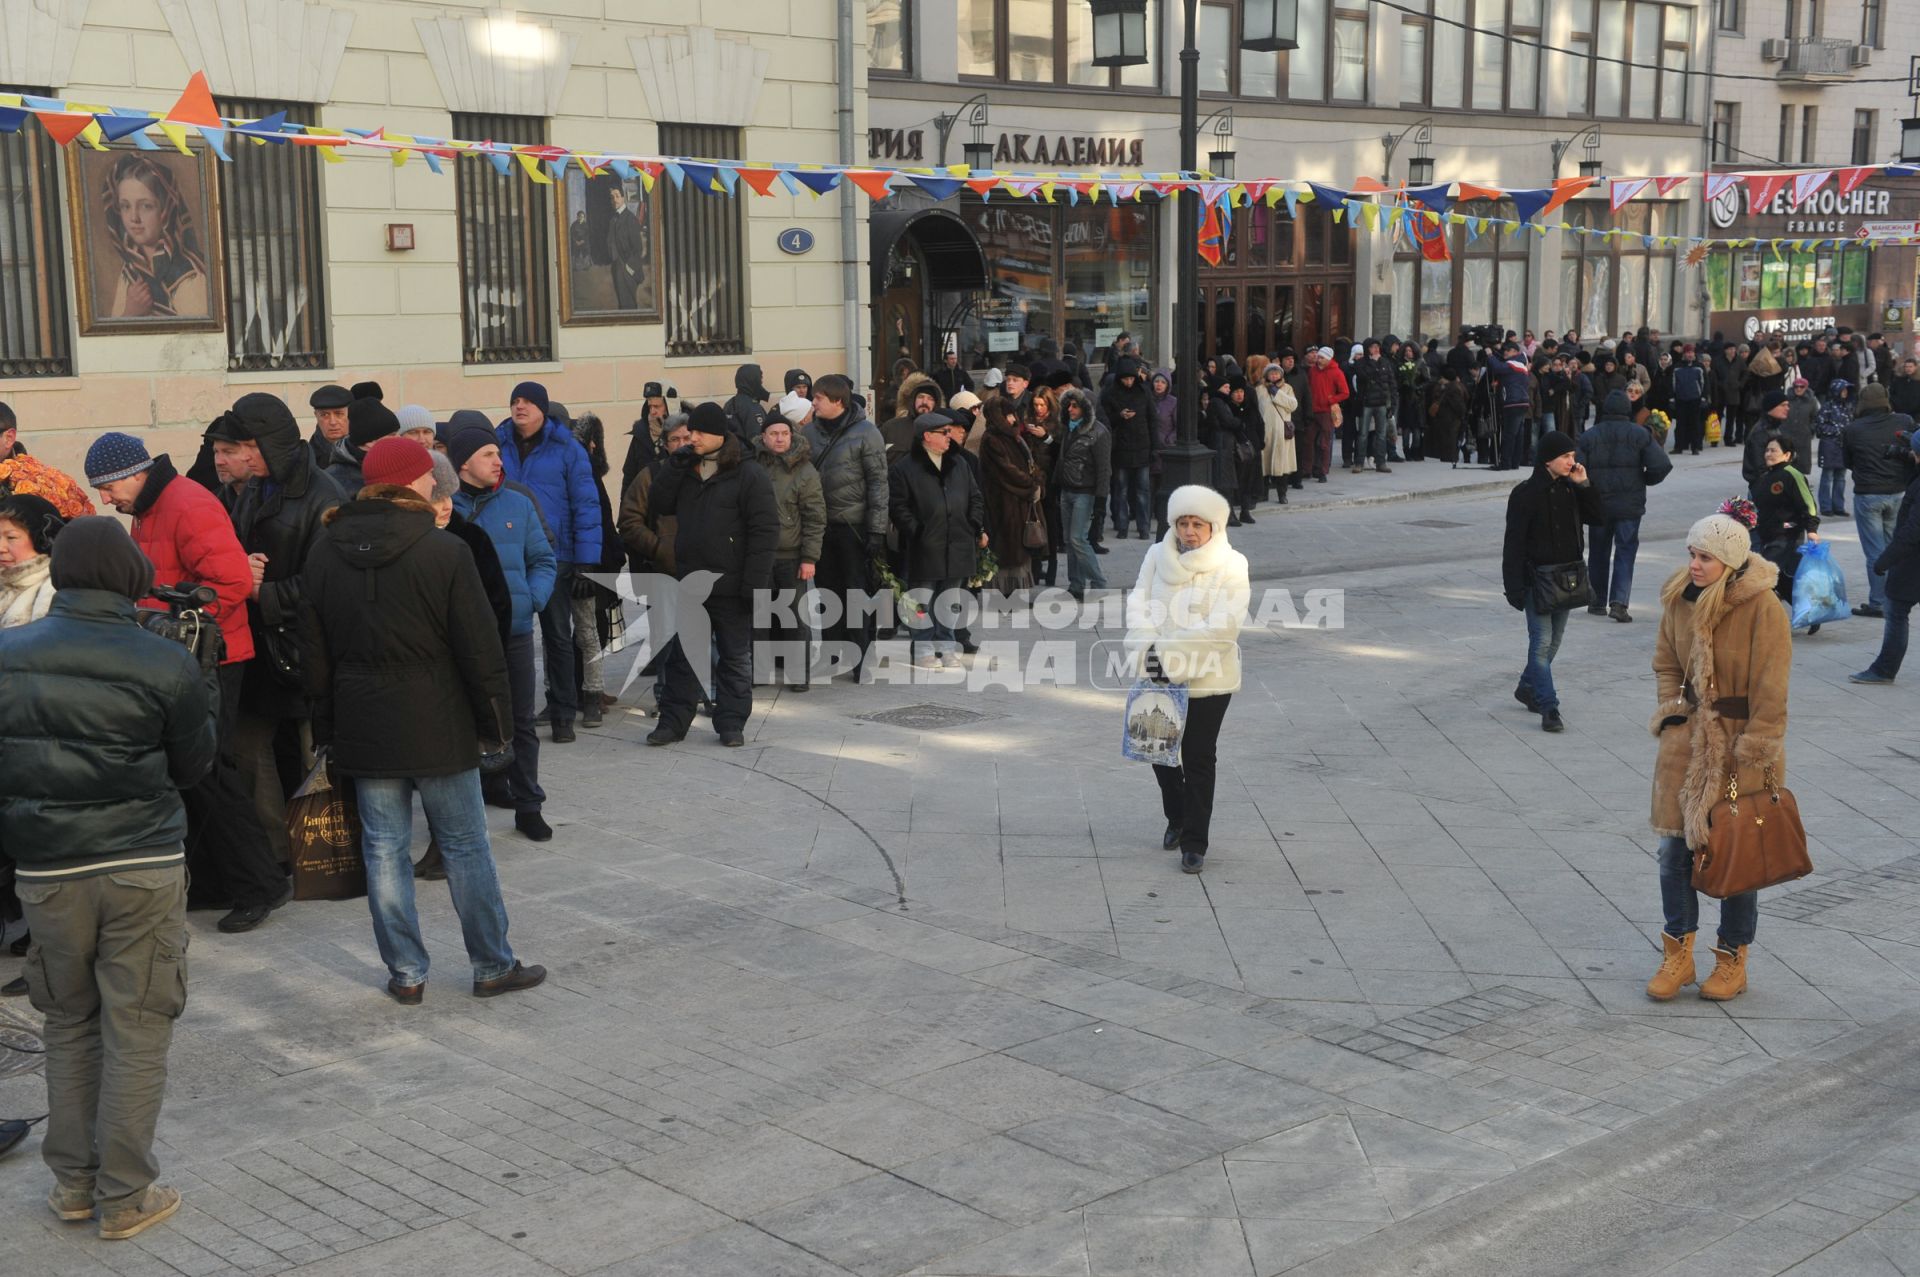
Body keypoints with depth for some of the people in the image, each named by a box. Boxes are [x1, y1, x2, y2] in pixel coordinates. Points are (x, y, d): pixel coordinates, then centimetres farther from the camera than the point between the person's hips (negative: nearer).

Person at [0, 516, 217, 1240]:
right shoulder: (165, 665, -12)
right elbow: (192, 766, 0)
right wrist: (203, 700, 12)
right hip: (144, 867, -3)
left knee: (69, 1025, 18)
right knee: (136, 1031, 6)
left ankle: (73, 1182, 24)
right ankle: (125, 1196, 12)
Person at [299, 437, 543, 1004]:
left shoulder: (324, 556, 3)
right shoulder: (443, 552, -13)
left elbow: (315, 655, 9)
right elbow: (479, 649, -11)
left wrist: (328, 727, 17)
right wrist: (496, 721, -1)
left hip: (363, 729, 4)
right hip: (438, 728, -4)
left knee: (384, 850, 9)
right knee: (465, 847, 7)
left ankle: (405, 973, 14)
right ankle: (493, 966, 17)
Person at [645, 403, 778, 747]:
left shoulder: (750, 476, -10)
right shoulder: (687, 471, 11)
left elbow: (764, 532, -14)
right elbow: (661, 503, 4)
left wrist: (754, 585, -19)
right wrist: (675, 467, -7)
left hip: (730, 587, -5)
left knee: (735, 658, 7)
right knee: (682, 656, 8)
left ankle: (731, 723, 16)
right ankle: (672, 721, 14)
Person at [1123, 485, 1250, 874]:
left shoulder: (1231, 565, -11)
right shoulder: (1157, 555, 1)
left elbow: (1222, 626, -19)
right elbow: (1138, 604, -2)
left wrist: (1170, 654, -22)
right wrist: (1147, 650, -18)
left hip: (1207, 679, -4)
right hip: (1159, 677, 4)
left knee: (1198, 758, 1)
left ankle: (1195, 843, 10)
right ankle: (1177, 819, 40)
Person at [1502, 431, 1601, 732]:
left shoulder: (1570, 489, 5)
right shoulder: (1526, 493, -13)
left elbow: (1597, 518, 6)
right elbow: (1514, 542, -13)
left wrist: (1584, 485, -6)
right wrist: (1514, 587, -16)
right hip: (1537, 577, -6)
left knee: (1554, 640, 15)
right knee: (1542, 642, -8)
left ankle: (1528, 688, 33)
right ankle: (1549, 708, -8)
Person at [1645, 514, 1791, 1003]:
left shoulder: (1762, 608, -17)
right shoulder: (1679, 599, 0)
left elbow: (1770, 689, -14)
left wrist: (1753, 753, -15)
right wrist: (1673, 714, 2)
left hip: (1741, 746, -5)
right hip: (1687, 741, 5)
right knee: (1675, 847, 4)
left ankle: (1733, 960, 22)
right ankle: (1678, 954, 17)